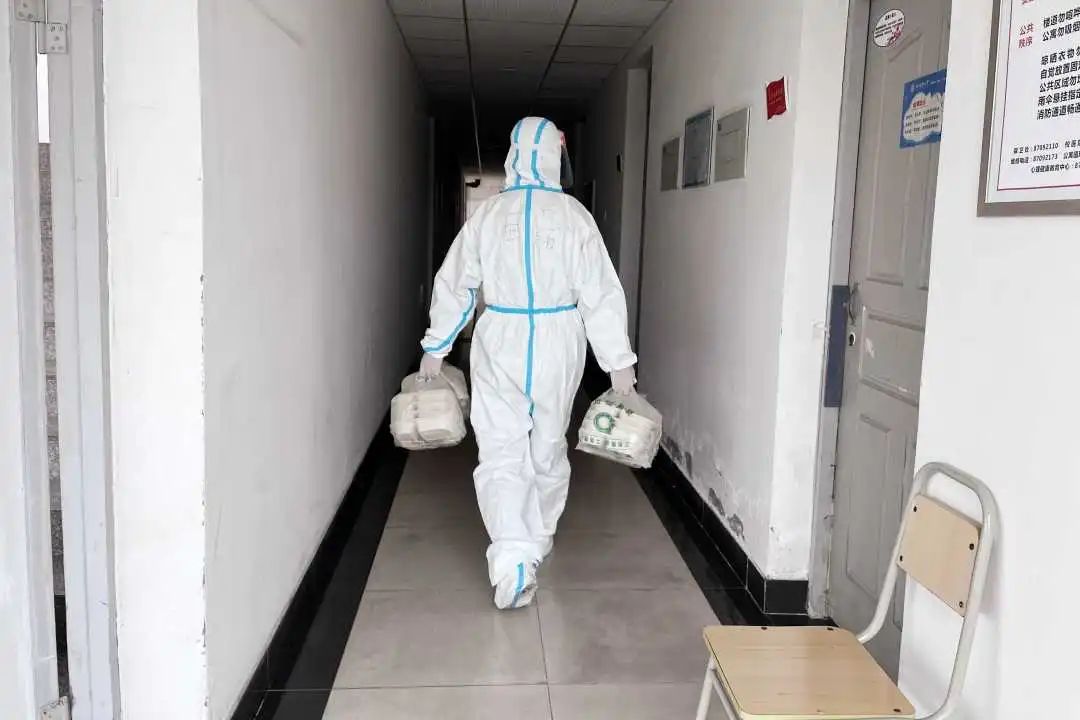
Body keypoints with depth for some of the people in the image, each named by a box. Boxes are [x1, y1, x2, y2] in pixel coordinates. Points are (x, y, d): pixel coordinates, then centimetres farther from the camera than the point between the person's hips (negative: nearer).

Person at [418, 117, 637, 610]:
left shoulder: (488, 214, -2)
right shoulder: (573, 215, -7)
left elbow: (454, 284, 3)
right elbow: (600, 292, -9)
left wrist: (436, 347, 13)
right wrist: (619, 360, -4)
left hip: (500, 343, 0)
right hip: (558, 345, 1)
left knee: (501, 452, 1)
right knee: (548, 447, 18)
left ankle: (512, 558, -14)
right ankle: (539, 539, 35)